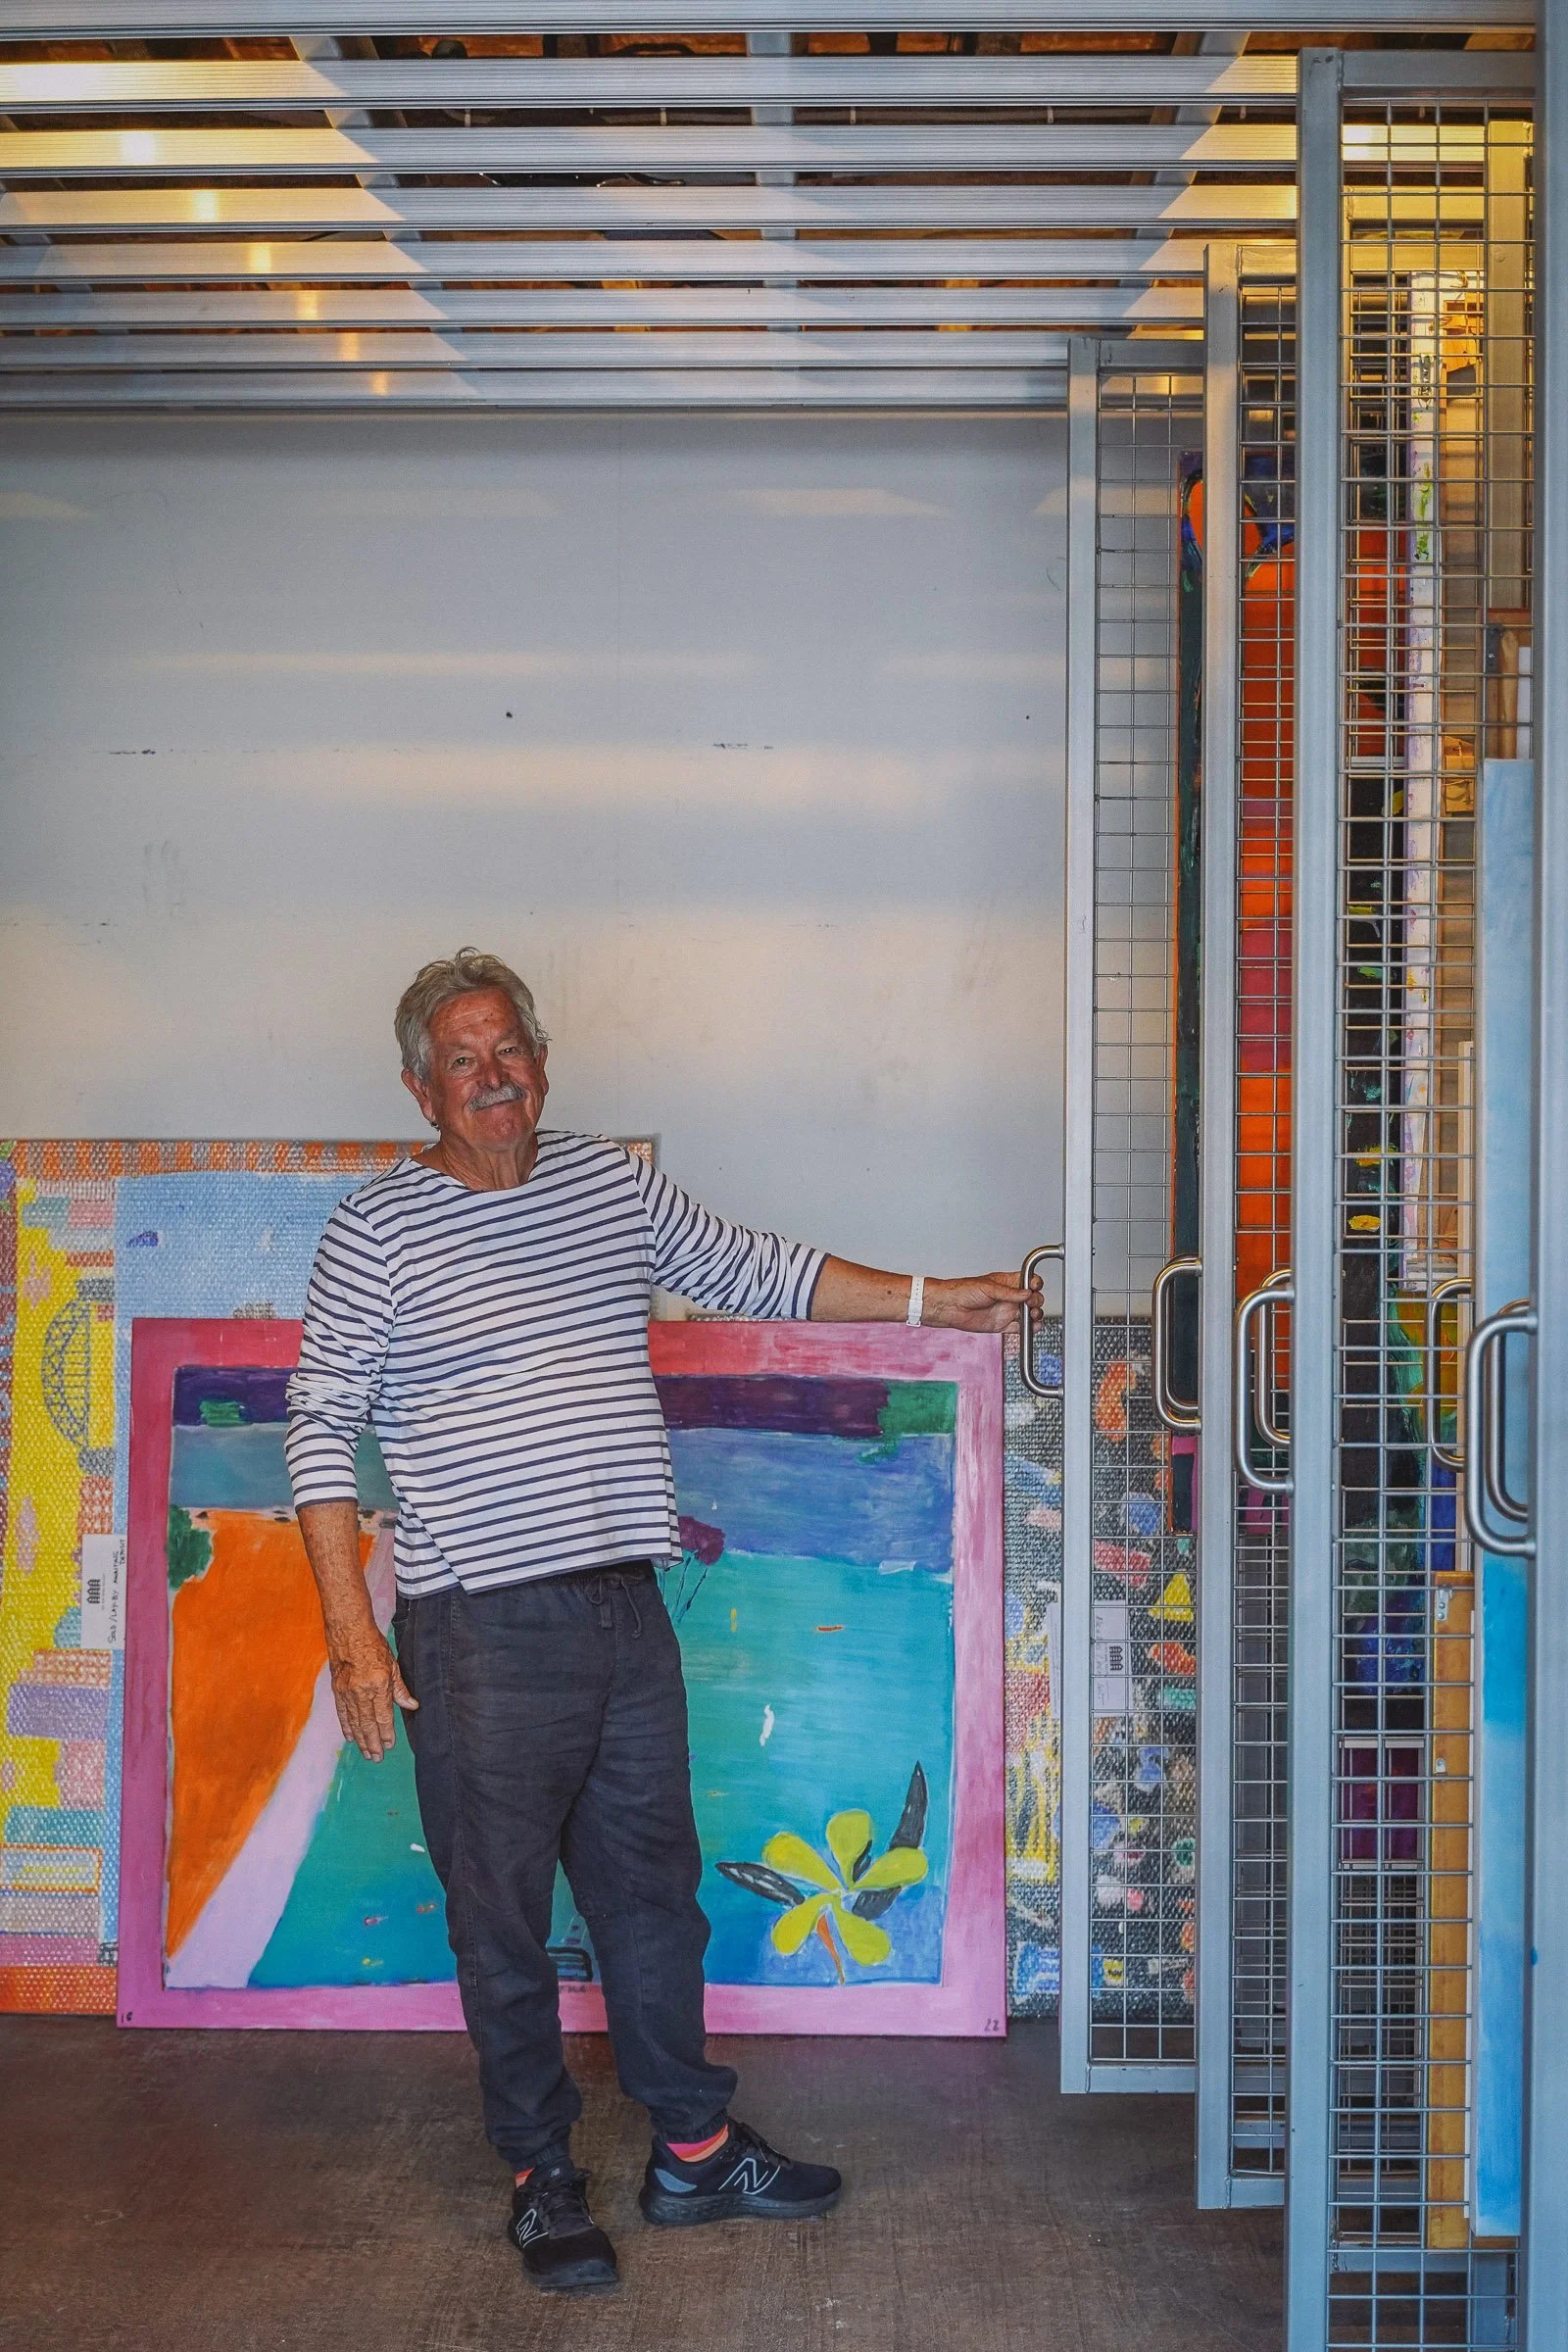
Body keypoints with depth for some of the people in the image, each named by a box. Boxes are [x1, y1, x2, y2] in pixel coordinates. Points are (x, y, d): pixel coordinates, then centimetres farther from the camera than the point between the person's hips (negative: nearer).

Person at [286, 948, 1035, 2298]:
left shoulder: (613, 1185, 9)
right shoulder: (376, 1232, -5)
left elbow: (757, 1273, 19)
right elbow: (321, 1430, -5)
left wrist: (937, 1301, 16)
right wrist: (352, 1631, -11)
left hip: (625, 1608, 5)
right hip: (480, 1630, -4)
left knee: (653, 1885, 15)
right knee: (503, 1915, 5)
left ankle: (694, 2149, 29)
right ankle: (542, 2175, 21)